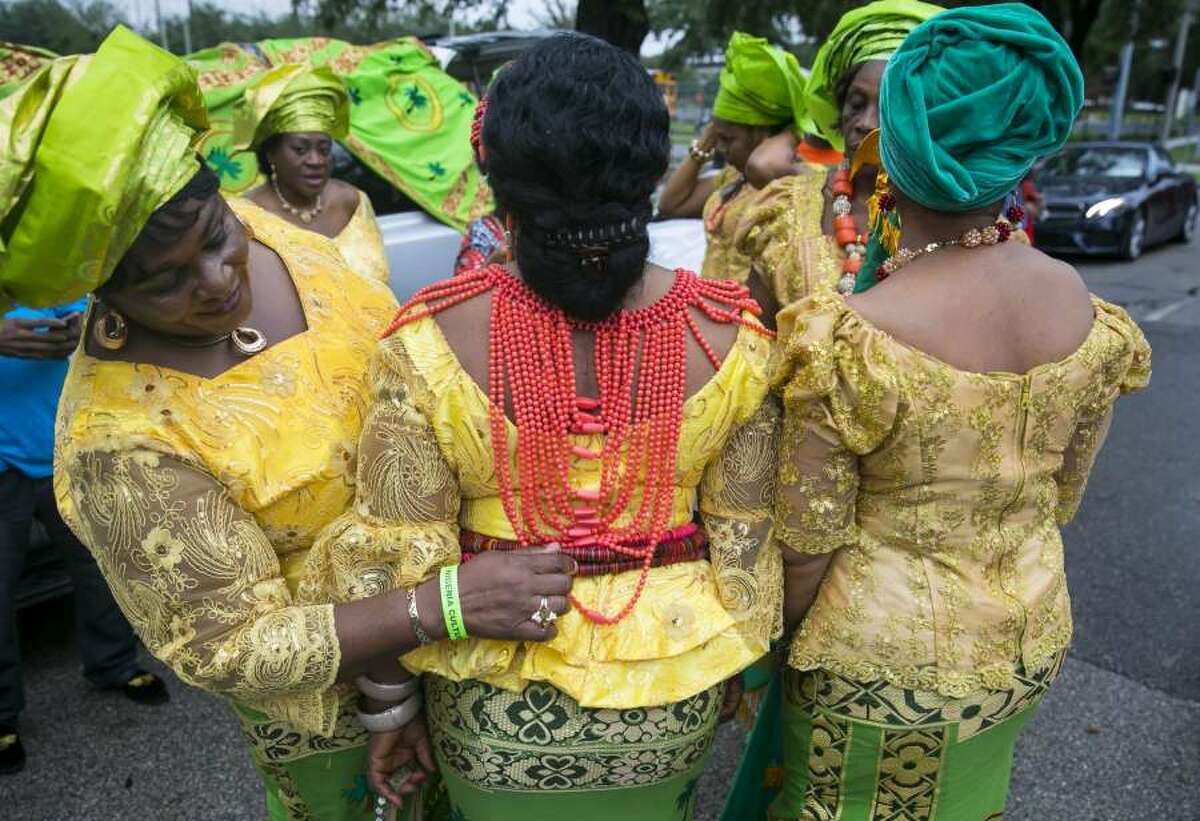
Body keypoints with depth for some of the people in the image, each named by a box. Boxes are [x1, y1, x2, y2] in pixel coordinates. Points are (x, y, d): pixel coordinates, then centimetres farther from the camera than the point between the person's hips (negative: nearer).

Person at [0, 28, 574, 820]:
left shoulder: (268, 234, -15)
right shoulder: (121, 446, -32)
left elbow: (401, 366, 2)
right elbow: (228, 648, -25)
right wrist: (442, 605, -36)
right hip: (325, 670, -5)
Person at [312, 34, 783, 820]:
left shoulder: (433, 337, -22)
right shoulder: (729, 332, -16)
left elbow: (403, 553, -14)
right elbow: (745, 533, -6)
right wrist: (734, 651, 11)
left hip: (499, 688, -1)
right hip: (671, 678, 2)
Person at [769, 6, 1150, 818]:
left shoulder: (847, 340, -28)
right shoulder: (1081, 303, -10)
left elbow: (808, 552, -19)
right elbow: (1062, 498, 3)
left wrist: (779, 648, 1)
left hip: (881, 658, -5)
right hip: (1030, 644, 5)